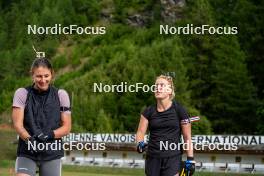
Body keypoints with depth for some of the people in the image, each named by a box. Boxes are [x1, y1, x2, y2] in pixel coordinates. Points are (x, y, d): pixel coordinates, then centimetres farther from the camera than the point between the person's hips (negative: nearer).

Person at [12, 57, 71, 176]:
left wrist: (50, 134, -17)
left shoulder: (61, 95, 3)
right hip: (27, 153, -1)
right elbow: (18, 124, -7)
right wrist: (29, 139, -26)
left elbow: (67, 127, 3)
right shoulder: (22, 93, 1)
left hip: (52, 154, 1)